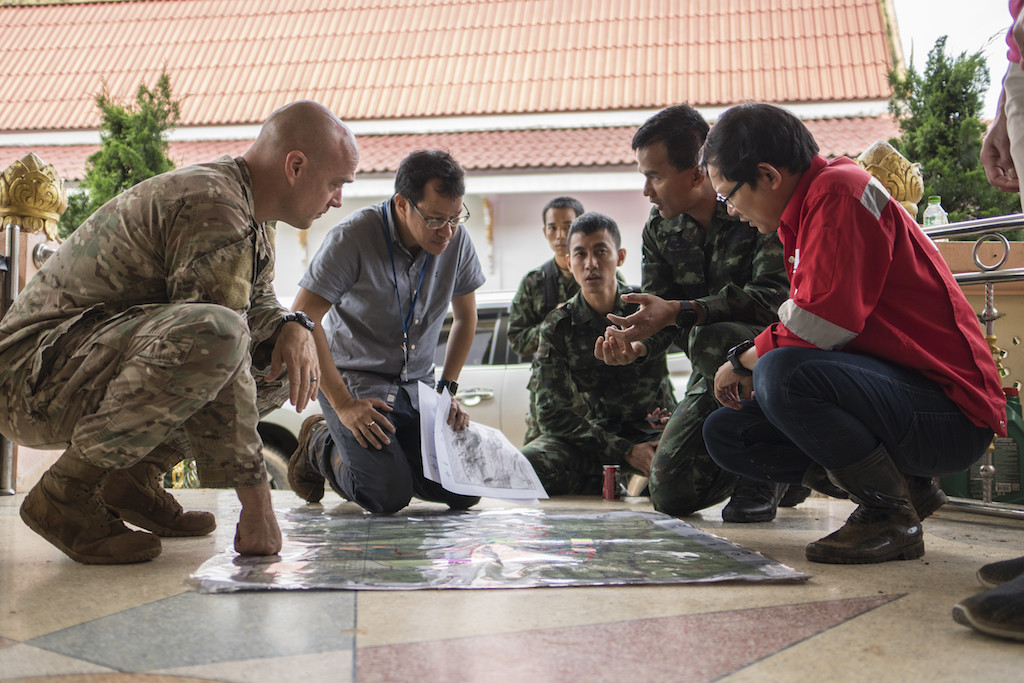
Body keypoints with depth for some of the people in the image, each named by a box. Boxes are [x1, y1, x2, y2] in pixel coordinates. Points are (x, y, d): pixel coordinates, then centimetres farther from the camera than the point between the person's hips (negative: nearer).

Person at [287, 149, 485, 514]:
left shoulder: (457, 239, -5)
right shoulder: (354, 236, -20)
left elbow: (465, 317, 11)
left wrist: (448, 388, 3)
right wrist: (343, 404, -22)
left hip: (418, 383, 5)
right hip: (353, 378, -5)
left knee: (465, 490, -9)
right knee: (389, 496, -20)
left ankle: (390, 452, 18)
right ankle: (321, 445, 10)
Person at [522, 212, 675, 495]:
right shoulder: (557, 327, -6)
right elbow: (552, 414, -11)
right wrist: (625, 452, -20)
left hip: (656, 429, -1)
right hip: (599, 432, 1)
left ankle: (647, 481, -1)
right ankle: (610, 481, -2)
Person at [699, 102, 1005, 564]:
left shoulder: (840, 190, -14)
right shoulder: (803, 215, 17)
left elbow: (824, 323, -23)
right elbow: (804, 333, 18)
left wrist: (745, 360, -8)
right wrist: (752, 361, 1)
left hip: (949, 413, -10)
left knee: (782, 375, -33)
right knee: (724, 434, 5)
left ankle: (892, 516, -12)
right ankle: (903, 485, 6)